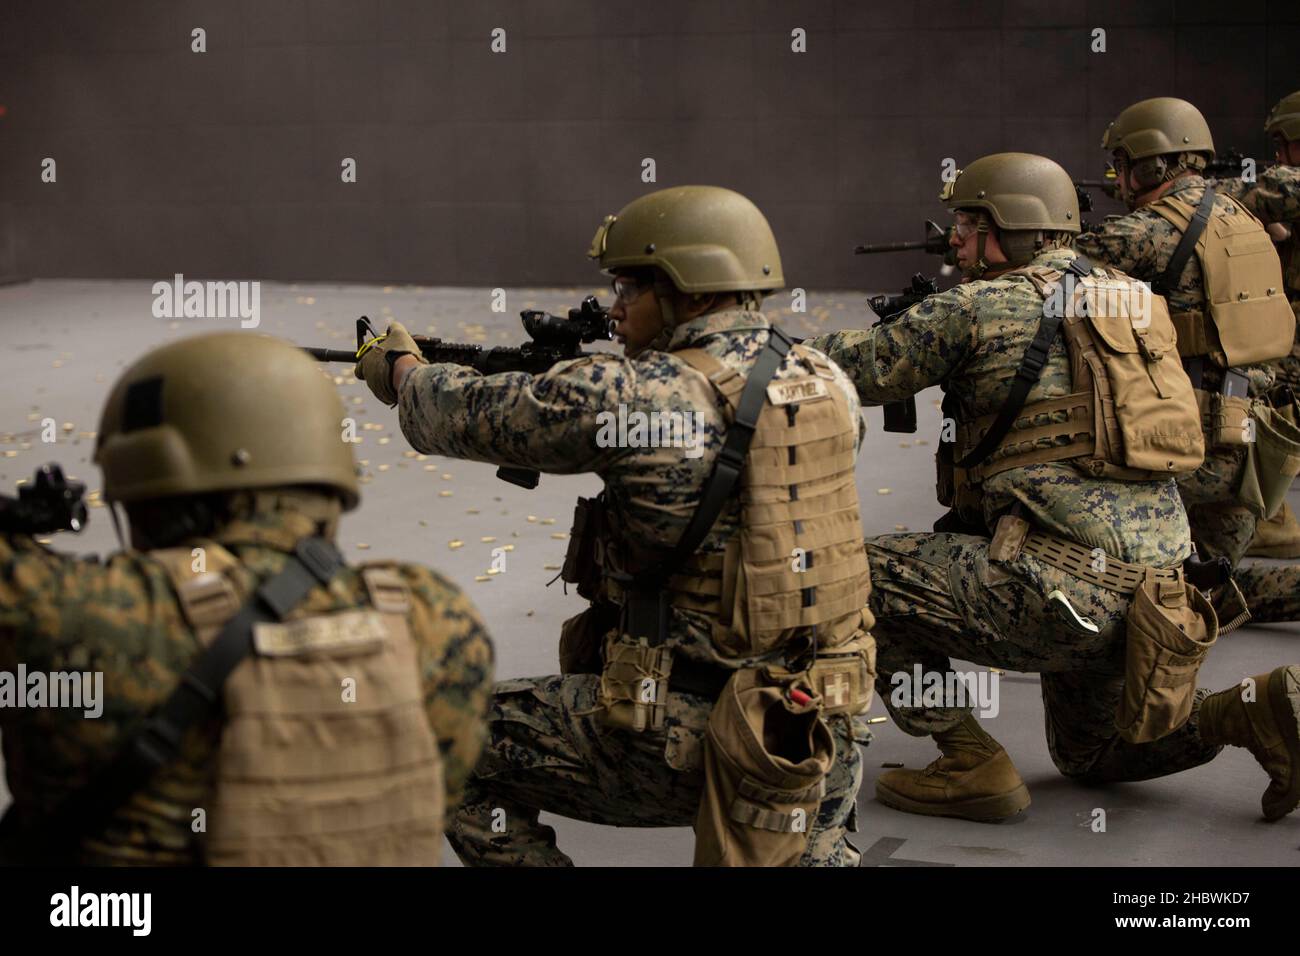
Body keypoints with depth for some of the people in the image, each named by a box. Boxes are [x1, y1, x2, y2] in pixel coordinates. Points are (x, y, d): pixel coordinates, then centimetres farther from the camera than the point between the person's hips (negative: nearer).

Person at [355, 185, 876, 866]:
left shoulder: (634, 395, -15)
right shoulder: (829, 386, 2)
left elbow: (469, 416, -1)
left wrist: (402, 369, 21)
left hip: (688, 738, -6)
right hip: (826, 733, 6)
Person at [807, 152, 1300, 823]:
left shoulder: (981, 307, -6)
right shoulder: (1125, 299, 16)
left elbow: (859, 367, 0)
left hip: (1066, 580, -9)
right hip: (1151, 586, 9)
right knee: (1090, 754, 29)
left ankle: (973, 764, 2)